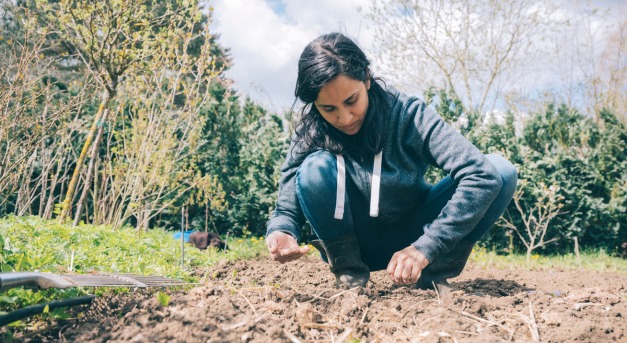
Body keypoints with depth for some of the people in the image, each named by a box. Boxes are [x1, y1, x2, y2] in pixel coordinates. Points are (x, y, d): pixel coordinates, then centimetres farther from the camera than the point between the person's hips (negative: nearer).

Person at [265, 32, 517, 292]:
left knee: (501, 171, -19)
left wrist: (426, 247, -37)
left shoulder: (409, 116, -21)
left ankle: (434, 273, -9)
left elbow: (482, 174, -30)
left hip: (410, 238, 0)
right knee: (315, 168, -29)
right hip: (353, 243, 0)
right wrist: (281, 233, -38)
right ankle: (348, 273, -10)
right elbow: (287, 210, -12)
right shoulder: (310, 134, -15)